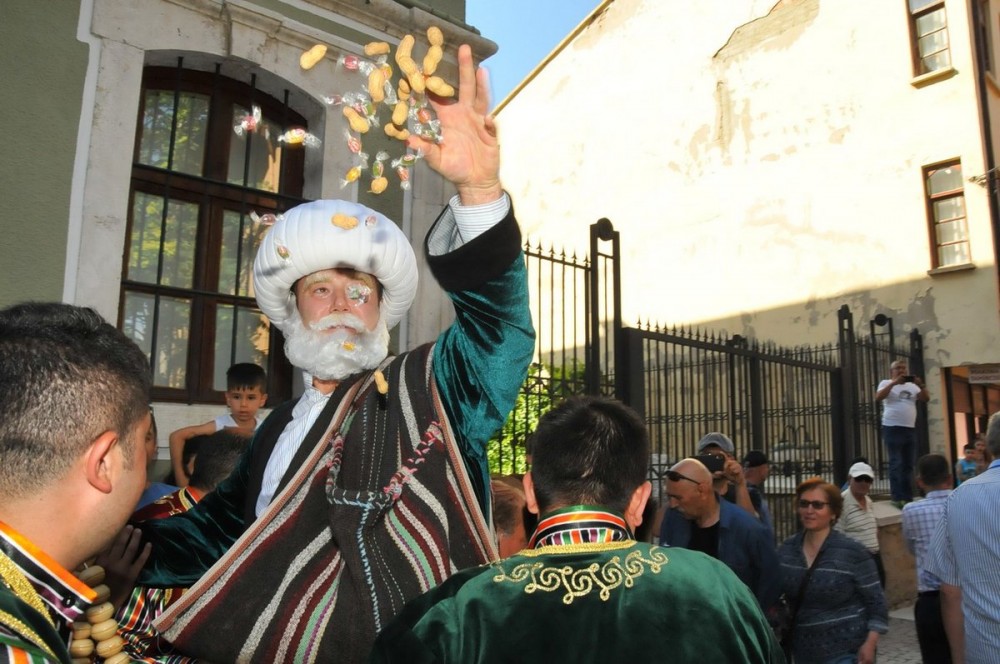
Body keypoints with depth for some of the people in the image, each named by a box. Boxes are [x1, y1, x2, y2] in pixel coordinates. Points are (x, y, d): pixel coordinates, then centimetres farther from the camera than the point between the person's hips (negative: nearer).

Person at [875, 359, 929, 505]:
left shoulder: (912, 386, 15)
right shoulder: (886, 383, 1)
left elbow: (926, 398, 5)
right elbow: (878, 398, -16)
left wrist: (921, 385, -11)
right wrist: (893, 383, -21)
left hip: (910, 429, 6)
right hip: (892, 428, -6)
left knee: (908, 465, 8)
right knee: (896, 464, -7)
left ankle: (908, 497, 14)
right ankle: (897, 497, -6)